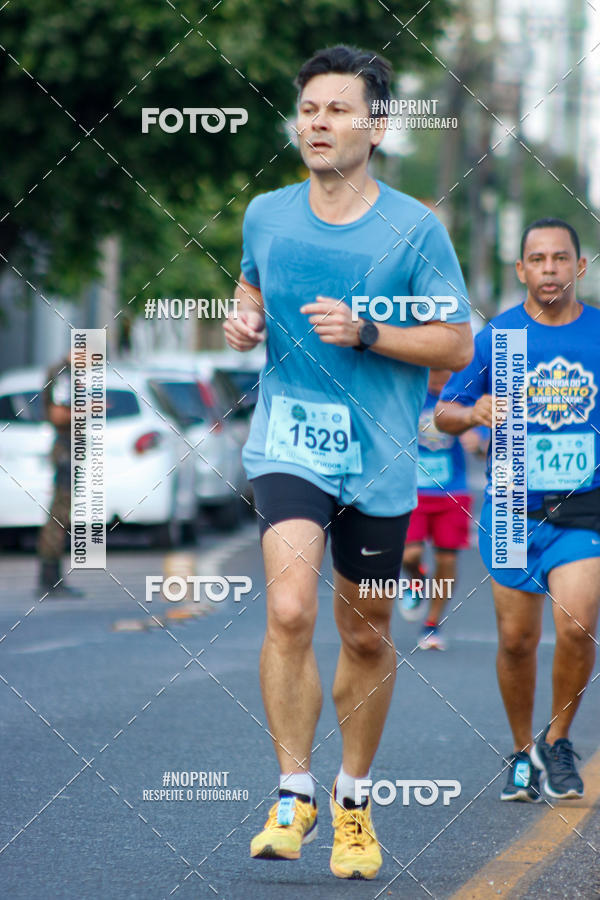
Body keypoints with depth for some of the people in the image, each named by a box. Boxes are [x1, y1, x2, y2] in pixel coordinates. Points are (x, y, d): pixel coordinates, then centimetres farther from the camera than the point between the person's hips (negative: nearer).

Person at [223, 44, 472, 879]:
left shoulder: (416, 229, -5)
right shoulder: (266, 215, 4)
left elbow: (457, 345, -3)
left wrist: (365, 333, -16)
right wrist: (244, 319, 2)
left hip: (379, 458, 0)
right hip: (288, 443, 0)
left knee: (367, 636, 11)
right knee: (289, 610, -21)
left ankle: (353, 798, 30)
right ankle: (294, 793, -10)